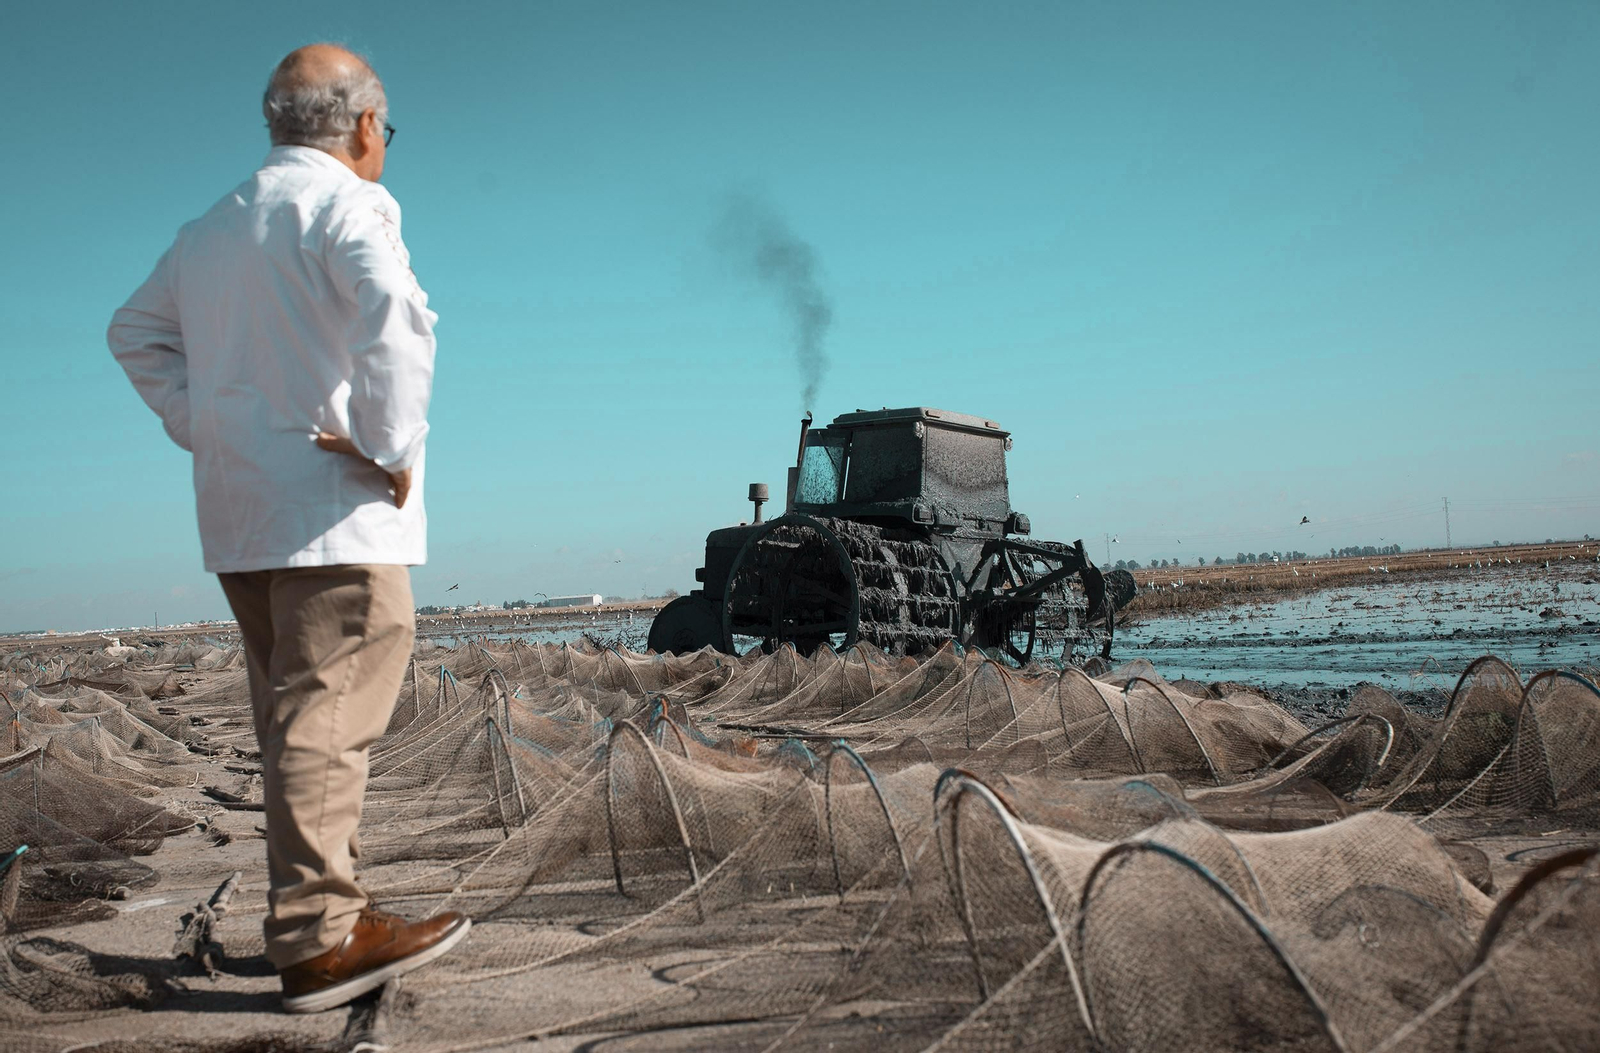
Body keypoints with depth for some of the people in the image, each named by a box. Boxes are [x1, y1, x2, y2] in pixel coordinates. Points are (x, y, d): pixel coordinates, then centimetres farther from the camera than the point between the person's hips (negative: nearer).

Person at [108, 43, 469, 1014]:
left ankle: (319, 908, 23)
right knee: (328, 715, -8)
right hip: (331, 507, -8)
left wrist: (202, 426, 16)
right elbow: (393, 313, -26)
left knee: (294, 716, 14)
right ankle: (320, 935, -8)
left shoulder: (211, 228, 18)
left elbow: (136, 332, 26)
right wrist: (392, 449, -18)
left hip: (237, 507, 8)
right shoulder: (345, 204, -7)